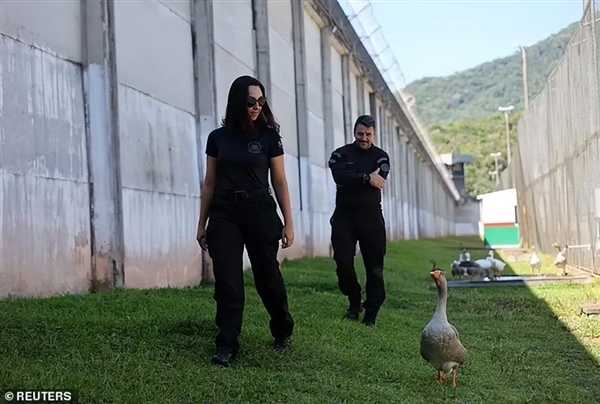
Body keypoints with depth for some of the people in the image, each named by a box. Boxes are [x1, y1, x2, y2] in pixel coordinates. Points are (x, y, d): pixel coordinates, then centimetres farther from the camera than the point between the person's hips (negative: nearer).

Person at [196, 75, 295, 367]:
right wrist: (201, 224, 9)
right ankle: (227, 346, -2)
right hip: (224, 215, 1)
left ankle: (283, 331, 31)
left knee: (267, 276, 7)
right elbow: (209, 183, 10)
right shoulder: (218, 137, 6)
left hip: (260, 213, -1)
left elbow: (280, 182, 2)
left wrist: (289, 223, -2)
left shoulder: (268, 136, 2)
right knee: (227, 282, -6)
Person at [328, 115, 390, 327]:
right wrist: (366, 178, -22)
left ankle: (371, 312, 6)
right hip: (344, 216, 0)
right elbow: (339, 177, -16)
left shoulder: (380, 156, 8)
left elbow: (378, 181, -12)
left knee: (374, 266, -1)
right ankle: (354, 303, 16)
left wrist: (352, 180, -13)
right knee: (343, 262, -5)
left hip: (371, 216, 0)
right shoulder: (341, 154, 5)